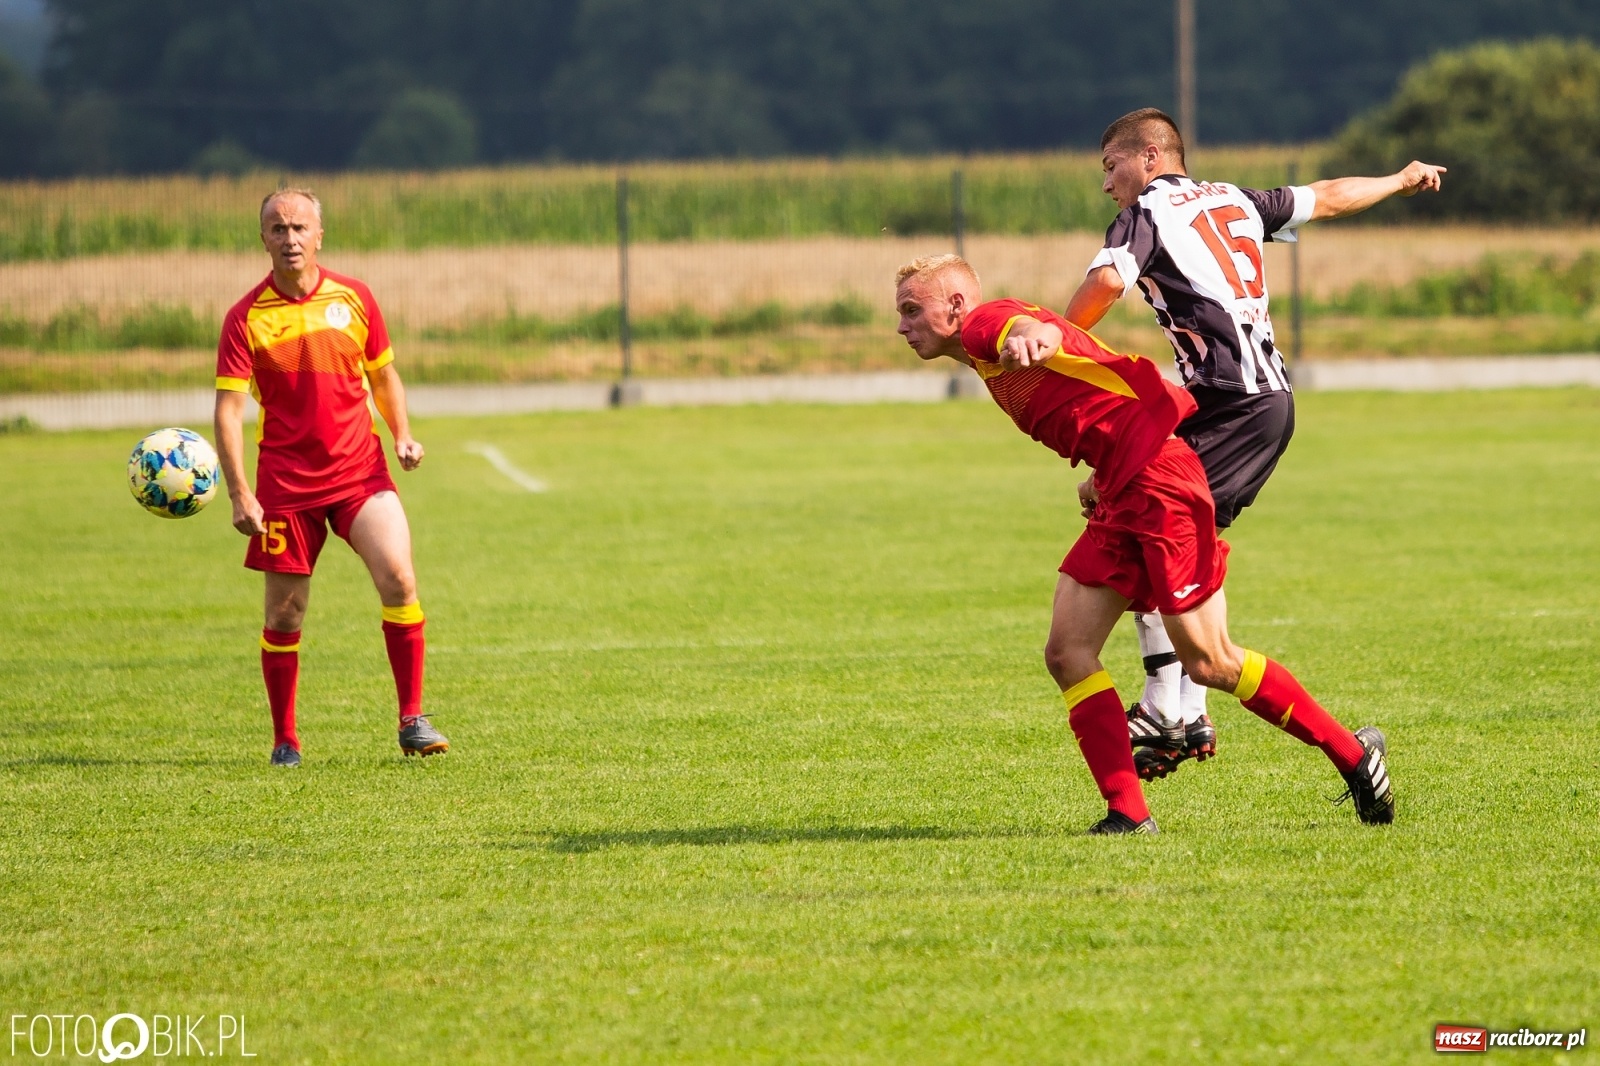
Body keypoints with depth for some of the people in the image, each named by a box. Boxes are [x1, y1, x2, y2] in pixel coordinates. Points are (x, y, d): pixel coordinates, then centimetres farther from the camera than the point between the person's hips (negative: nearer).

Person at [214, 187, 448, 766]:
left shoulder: (353, 297, 5)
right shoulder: (247, 317, -4)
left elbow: (383, 376, 18)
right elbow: (229, 408, -8)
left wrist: (402, 435, 1)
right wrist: (239, 495, -16)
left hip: (360, 471, 1)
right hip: (285, 480, -1)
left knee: (398, 578, -18)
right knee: (284, 612, 3)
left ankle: (412, 721, -10)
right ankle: (285, 741, 18)